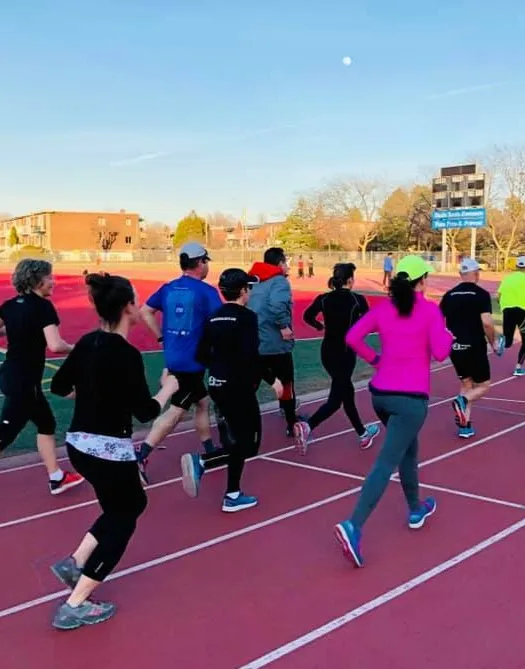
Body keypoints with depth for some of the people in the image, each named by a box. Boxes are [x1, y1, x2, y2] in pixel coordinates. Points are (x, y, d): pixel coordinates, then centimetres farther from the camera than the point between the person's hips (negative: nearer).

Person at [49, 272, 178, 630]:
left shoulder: (87, 342, 2)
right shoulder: (127, 354, -21)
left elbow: (59, 386, 11)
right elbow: (145, 412, -18)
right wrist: (169, 388, 0)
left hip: (80, 443, 8)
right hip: (109, 449, -8)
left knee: (132, 503, 26)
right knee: (121, 521, 11)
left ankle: (75, 563, 24)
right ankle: (75, 606, 14)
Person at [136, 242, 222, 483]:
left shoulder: (168, 288, 7)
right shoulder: (206, 291, -11)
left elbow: (145, 312, 8)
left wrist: (162, 337, 11)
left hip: (172, 357, 8)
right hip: (192, 360, -8)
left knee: (202, 402, 22)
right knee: (176, 410, -3)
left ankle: (209, 451, 33)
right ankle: (141, 456, -9)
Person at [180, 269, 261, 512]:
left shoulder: (213, 318, 8)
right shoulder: (246, 317, -13)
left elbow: (202, 355, 7)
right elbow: (251, 355, -23)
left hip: (217, 385, 8)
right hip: (239, 387, -8)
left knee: (238, 439, 17)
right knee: (248, 443, 4)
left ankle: (233, 495, 12)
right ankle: (201, 462, -10)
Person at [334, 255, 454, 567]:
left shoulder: (383, 307, 5)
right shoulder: (430, 309, -8)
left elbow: (353, 337, -1)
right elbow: (440, 353, -11)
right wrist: (448, 335, 9)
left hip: (381, 392, 6)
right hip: (411, 397, -6)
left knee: (408, 448, 27)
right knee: (386, 462, -8)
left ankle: (416, 510, 42)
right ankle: (354, 526, -18)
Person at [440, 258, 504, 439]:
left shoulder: (449, 295, 5)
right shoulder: (481, 294, -9)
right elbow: (486, 323, -19)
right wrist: (494, 342, -3)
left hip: (455, 348, 5)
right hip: (474, 347, -5)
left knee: (466, 384, 20)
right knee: (483, 386, 11)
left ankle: (464, 426, 14)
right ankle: (462, 401, -20)